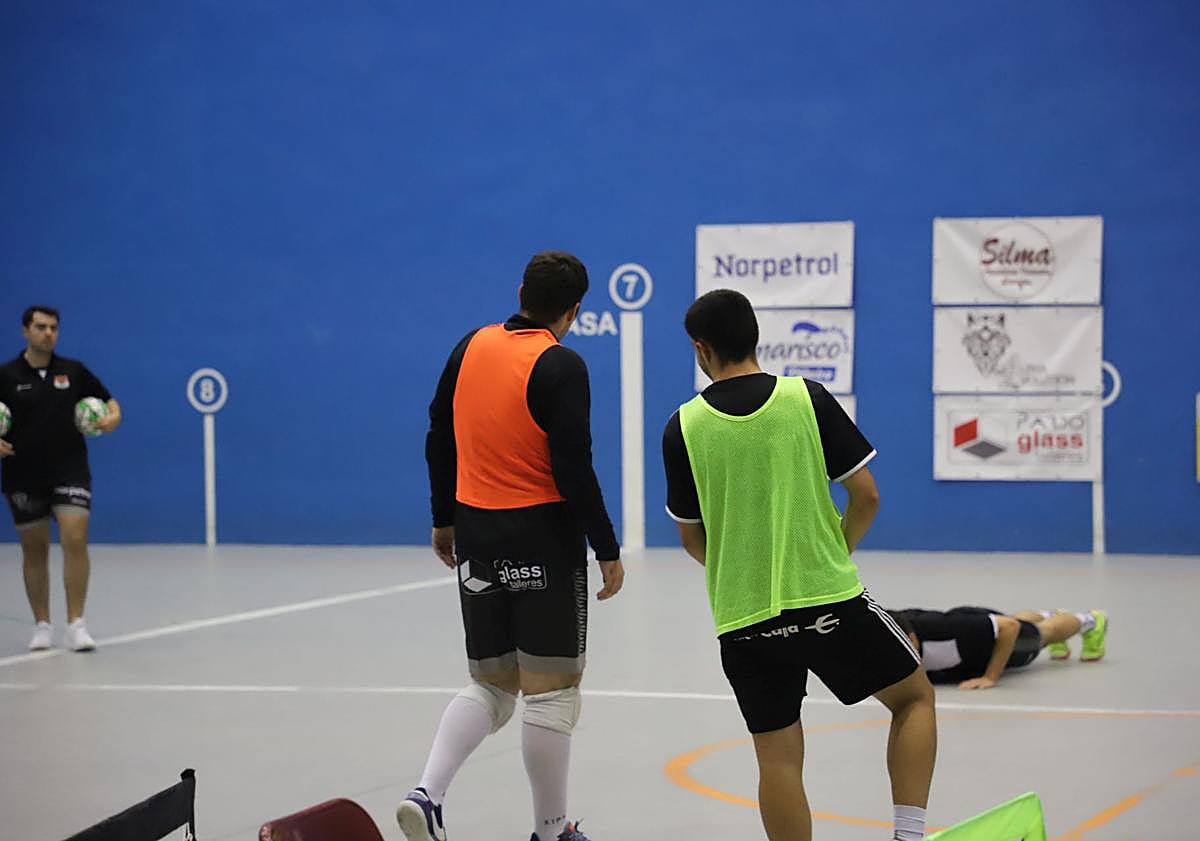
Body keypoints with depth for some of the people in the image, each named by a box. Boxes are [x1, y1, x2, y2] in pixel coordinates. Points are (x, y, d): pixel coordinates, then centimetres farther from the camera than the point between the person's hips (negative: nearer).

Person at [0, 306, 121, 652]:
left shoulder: (74, 371, 3)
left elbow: (108, 401, 13)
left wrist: (112, 417, -9)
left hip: (69, 472, 0)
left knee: (75, 540, -15)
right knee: (34, 550, 8)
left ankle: (76, 625, -11)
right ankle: (42, 626, 20)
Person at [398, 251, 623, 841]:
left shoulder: (471, 347, 5)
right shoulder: (561, 367, -13)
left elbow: (438, 439, 11)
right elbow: (574, 468, -16)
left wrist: (444, 520, 22)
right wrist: (608, 550, -8)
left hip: (476, 535, 6)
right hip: (544, 538, -6)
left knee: (488, 684, 15)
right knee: (550, 688, 5)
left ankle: (427, 793, -4)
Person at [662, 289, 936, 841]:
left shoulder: (683, 428, -2)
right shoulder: (806, 398, -4)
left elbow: (691, 537, 8)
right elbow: (866, 495, -2)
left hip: (742, 618, 1)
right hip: (829, 599, -1)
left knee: (778, 756, 7)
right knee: (914, 697, 17)